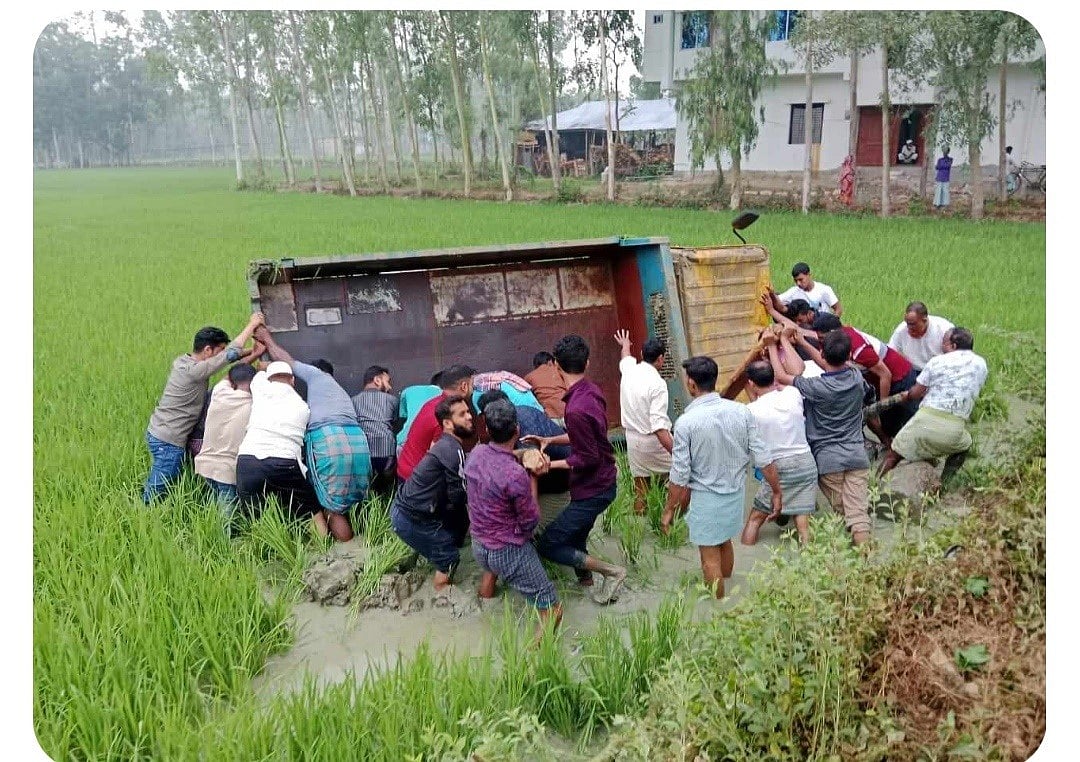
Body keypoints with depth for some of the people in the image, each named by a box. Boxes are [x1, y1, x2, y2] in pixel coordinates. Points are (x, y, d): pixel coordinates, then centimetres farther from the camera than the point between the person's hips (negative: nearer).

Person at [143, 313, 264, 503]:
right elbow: (231, 353, -22)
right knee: (156, 493, 0)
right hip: (168, 442, -9)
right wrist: (252, 324, -13)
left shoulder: (182, 361, 3)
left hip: (157, 432, 9)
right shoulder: (195, 371, -23)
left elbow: (229, 354, 11)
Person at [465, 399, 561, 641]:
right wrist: (533, 478, -9)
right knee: (552, 609, 2)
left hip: (478, 546, 7)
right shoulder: (516, 476, -28)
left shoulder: (476, 453, -8)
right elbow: (531, 522, -16)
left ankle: (488, 581, 38)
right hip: (508, 553, -7)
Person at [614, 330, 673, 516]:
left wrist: (625, 345, 49)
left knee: (640, 488, 14)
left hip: (633, 439, 7)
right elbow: (659, 426, -28)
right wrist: (675, 452, -30)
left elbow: (625, 357, 26)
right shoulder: (657, 384, -22)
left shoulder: (629, 370, -2)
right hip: (654, 441, -7)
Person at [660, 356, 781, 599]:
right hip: (736, 491, 5)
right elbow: (763, 458, -6)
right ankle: (724, 593, 45)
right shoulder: (741, 411, -9)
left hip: (706, 497, -5)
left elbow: (680, 476, -15)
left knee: (710, 556, 11)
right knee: (725, 542, 27)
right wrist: (777, 492, 6)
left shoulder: (686, 421, -20)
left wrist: (669, 510, -3)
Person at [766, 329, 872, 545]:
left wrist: (773, 346, 9)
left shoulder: (818, 387, -17)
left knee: (842, 512, 10)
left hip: (828, 459, -3)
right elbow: (834, 366, 18)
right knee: (858, 513, -2)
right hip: (857, 456, 3)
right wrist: (802, 342, 22)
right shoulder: (856, 378, -2)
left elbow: (781, 375, -4)